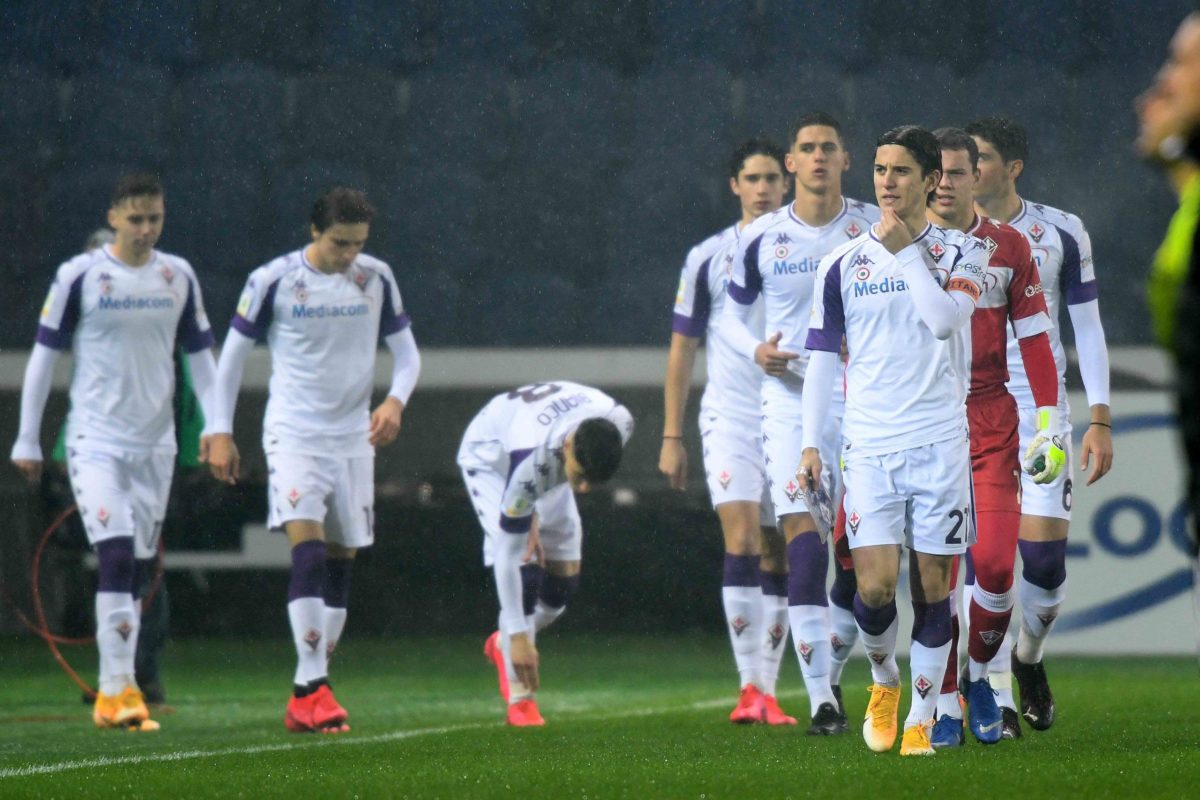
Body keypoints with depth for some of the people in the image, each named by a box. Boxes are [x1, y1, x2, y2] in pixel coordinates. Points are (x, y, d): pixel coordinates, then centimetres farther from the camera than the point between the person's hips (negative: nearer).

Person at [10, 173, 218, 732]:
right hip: (95, 440, -4)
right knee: (116, 556, -17)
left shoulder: (179, 278, 7)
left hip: (155, 444, 4)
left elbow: (200, 356, 15)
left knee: (138, 568, 5)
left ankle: (115, 694, 13)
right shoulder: (80, 276, -4)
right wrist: (27, 440, 2)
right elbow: (44, 355, 2)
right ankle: (117, 689, -16)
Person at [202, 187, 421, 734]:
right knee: (307, 547, -20)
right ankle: (313, 687, -21)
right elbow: (232, 355, 2)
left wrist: (395, 401, -10)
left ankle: (304, 699, 10)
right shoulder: (273, 281, -7)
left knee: (339, 562, 4)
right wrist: (220, 432, -1)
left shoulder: (376, 279, 3)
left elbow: (406, 354, 10)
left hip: (353, 438, 4)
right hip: (293, 436, -4)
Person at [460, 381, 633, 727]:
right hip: (490, 457, -5)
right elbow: (509, 550, -39)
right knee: (523, 569, -22)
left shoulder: (621, 424, -32)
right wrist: (518, 635, -38)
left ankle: (503, 646, 28)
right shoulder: (531, 458, -46)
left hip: (548, 465, 6)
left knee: (565, 580, 0)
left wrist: (535, 515, -15)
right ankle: (520, 698, -17)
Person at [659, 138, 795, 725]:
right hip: (730, 417, -2)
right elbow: (682, 348, 8)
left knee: (776, 556, 3)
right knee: (741, 540, -16)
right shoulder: (708, 258, 4)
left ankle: (767, 691, 9)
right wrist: (671, 437, 4)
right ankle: (749, 687, -17)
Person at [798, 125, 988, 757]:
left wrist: (906, 250, -10)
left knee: (932, 585, 0)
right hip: (868, 445, 0)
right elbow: (821, 357, 10)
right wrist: (810, 444, 5)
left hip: (939, 441, 0)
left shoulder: (960, 251, 4)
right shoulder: (843, 264, 7)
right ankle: (883, 680, 19)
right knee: (875, 586, -9)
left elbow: (945, 318, -15)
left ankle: (921, 718, 10)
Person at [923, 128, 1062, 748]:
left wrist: (1051, 428, 1)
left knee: (996, 565, -9)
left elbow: (1034, 340, 8)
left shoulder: (1008, 247, 6)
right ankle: (945, 704, 5)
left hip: (991, 423, 1)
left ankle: (978, 674, 16)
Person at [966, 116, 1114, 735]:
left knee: (1045, 558, -7)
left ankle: (1028, 656, 23)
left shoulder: (1061, 233, 2)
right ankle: (996, 699, 2)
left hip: (1042, 411, 0)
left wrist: (1100, 419, 1)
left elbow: (1087, 328, 7)